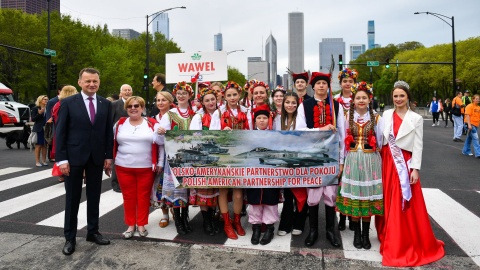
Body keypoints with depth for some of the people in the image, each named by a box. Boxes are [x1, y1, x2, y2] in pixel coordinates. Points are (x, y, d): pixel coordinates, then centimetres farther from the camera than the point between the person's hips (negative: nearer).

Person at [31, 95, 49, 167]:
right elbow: (33, 119, -6)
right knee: (38, 145, 1)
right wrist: (39, 113, -17)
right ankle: (37, 161, 6)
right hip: (38, 129, -3)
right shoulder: (35, 108, -1)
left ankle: (44, 160, 14)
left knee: (44, 145, 6)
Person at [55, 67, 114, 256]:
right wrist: (61, 159, -11)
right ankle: (70, 237, 19)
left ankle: (93, 232, 26)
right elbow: (60, 133, -5)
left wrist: (108, 156, 2)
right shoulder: (68, 103, -4)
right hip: (74, 157, -2)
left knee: (94, 197, 12)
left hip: (97, 158, 3)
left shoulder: (106, 104, 4)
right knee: (72, 198, 7)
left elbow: (109, 132, 6)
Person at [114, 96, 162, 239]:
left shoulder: (152, 124, -2)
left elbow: (162, 144, -2)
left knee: (143, 197, 8)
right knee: (128, 197, 9)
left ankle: (141, 224, 22)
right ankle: (130, 225, 22)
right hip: (124, 167, 2)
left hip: (146, 167, -1)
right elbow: (113, 142, 12)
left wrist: (160, 163, -7)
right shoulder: (120, 124, 5)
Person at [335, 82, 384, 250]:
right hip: (352, 160, 1)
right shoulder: (348, 117, 4)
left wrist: (374, 153, 5)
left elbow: (380, 141, 6)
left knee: (368, 195, 5)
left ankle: (366, 234, 19)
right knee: (353, 196, 4)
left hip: (371, 161, -1)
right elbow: (343, 140, 6)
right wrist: (342, 160, 6)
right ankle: (357, 234, 18)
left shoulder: (376, 118, 1)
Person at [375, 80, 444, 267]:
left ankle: (408, 243, 13)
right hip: (387, 163, 3)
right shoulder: (386, 114, 6)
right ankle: (389, 238, 27)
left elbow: (418, 146, -4)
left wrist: (415, 169, -10)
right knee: (388, 202, 11)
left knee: (405, 205, 0)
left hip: (405, 164, -3)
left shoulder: (416, 119, -2)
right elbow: (381, 138, 8)